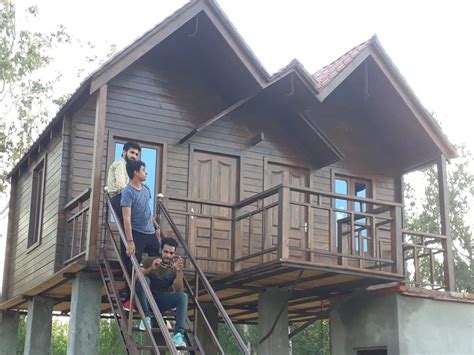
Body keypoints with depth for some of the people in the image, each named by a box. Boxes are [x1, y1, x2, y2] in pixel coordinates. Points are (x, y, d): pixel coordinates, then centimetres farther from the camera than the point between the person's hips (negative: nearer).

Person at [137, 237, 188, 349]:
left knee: (183, 296, -26)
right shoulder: (149, 261, -2)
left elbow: (179, 290, -13)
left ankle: (178, 334, -33)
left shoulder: (174, 267, 1)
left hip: (163, 301, 1)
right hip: (147, 300, -1)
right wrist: (151, 269, -34)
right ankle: (146, 316, -20)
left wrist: (179, 271, -27)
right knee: (144, 280, -30)